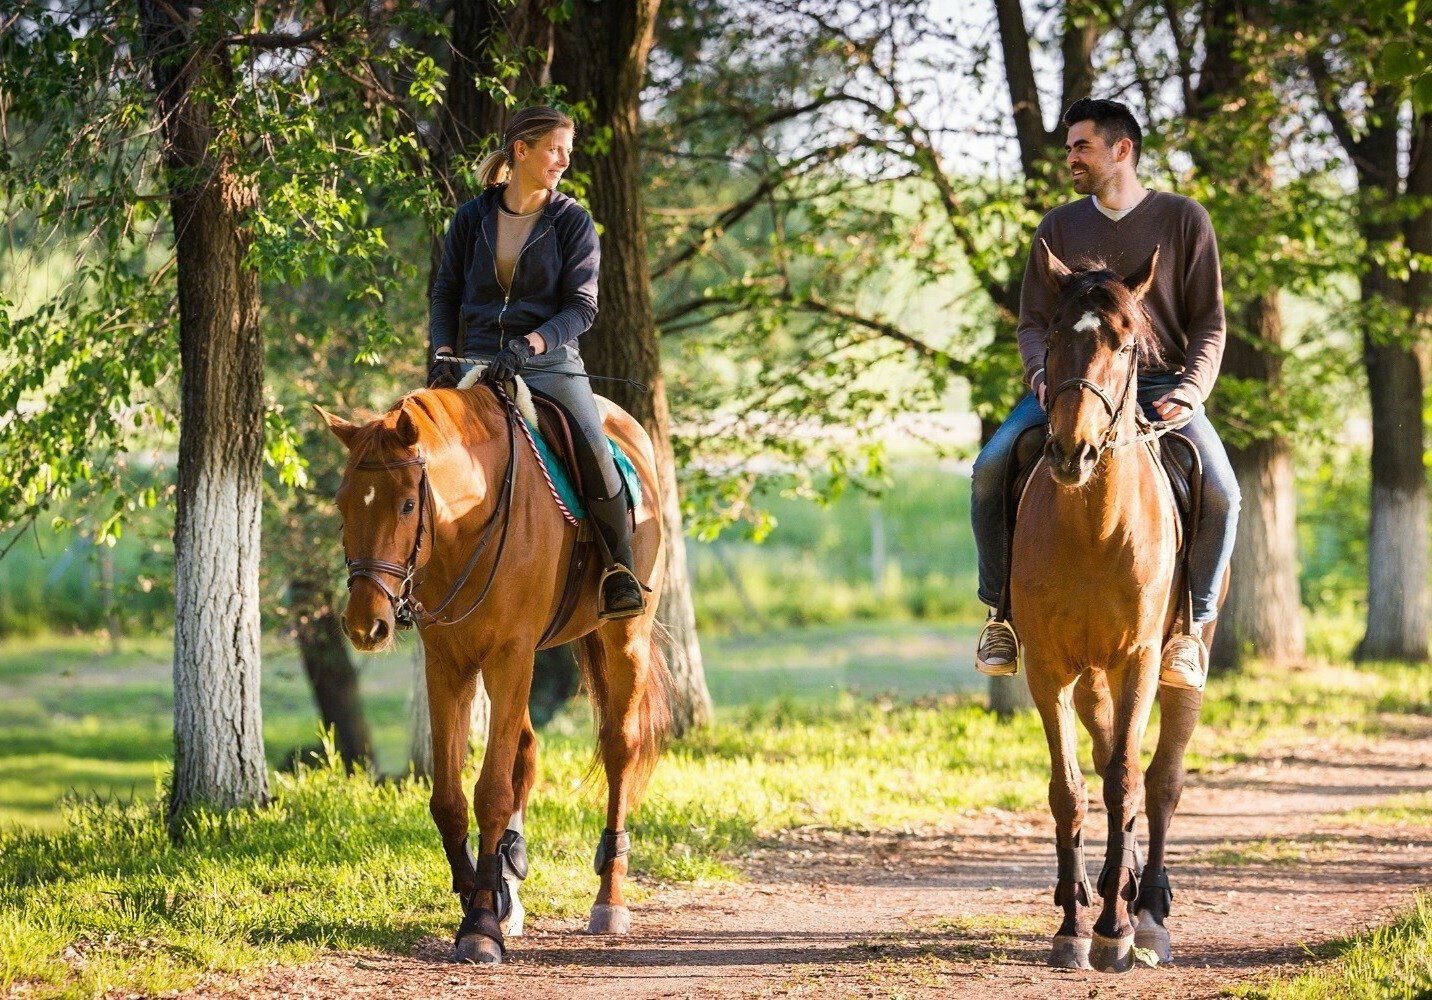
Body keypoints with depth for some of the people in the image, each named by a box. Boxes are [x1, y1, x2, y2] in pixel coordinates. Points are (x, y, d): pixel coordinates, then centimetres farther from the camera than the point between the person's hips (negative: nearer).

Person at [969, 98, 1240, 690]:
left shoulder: (1184, 220, 4)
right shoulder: (1059, 228, 11)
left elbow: (1209, 323, 2)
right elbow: (1032, 322, 11)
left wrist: (1189, 391, -15)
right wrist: (1042, 375, -11)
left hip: (1160, 387, -2)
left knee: (1220, 493, -27)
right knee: (990, 469, -23)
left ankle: (1192, 625, -10)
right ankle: (1002, 612, -10)